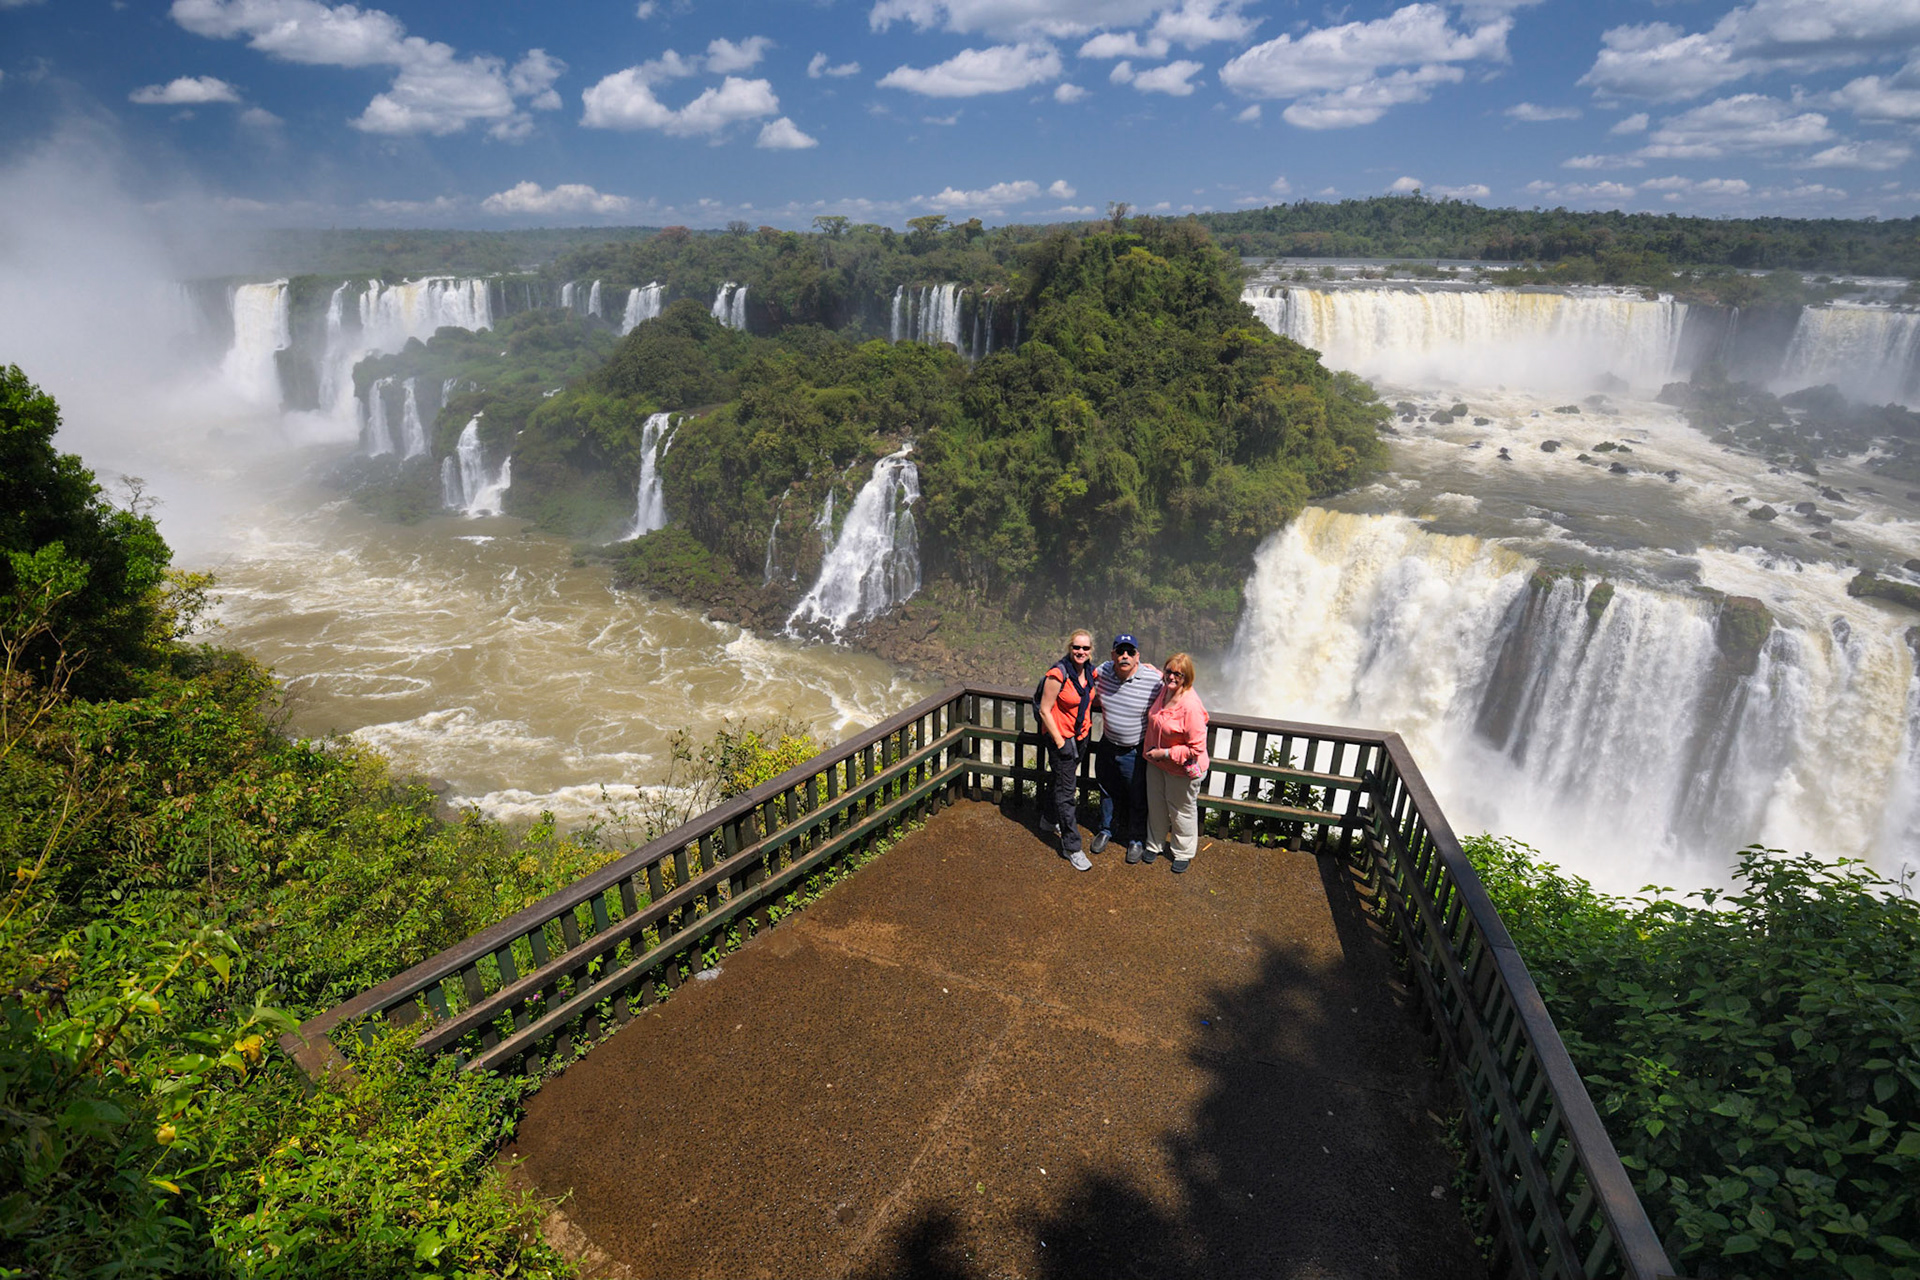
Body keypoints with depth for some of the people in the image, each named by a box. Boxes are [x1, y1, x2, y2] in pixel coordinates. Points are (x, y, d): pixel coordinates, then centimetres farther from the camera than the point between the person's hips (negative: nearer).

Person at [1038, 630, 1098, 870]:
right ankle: (1072, 848, 5)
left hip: (1081, 735, 7)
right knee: (1067, 790, -3)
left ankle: (1051, 818, 47)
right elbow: (1045, 711, -19)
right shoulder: (1058, 674, -22)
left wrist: (1088, 724, 7)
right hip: (1060, 735, -7)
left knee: (1066, 779, 23)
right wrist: (1060, 742, -18)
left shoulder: (1090, 671, -3)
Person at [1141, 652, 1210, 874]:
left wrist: (1166, 753, -25)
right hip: (1156, 764, 7)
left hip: (1181, 770, -7)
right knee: (1156, 806, 22)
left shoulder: (1191, 706, -32)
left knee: (1182, 811, 15)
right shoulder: (1164, 688, -9)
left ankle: (1183, 853, 38)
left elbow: (1196, 748, -28)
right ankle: (1154, 845, 45)